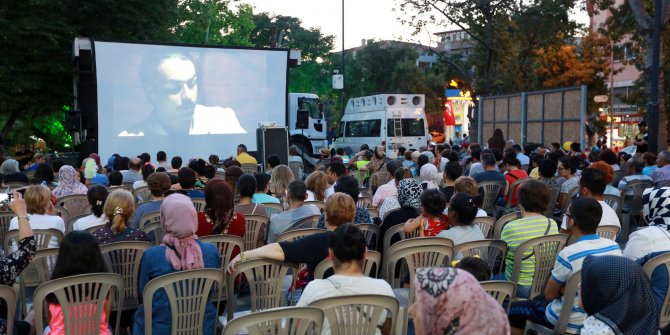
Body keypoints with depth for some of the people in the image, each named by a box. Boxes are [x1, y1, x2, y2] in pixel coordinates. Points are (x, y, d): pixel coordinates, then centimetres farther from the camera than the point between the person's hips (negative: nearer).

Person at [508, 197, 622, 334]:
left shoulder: (568, 254, -27)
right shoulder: (614, 247, -8)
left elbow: (549, 294, -13)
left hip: (572, 324, -7)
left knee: (513, 309, 15)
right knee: (539, 300, 30)